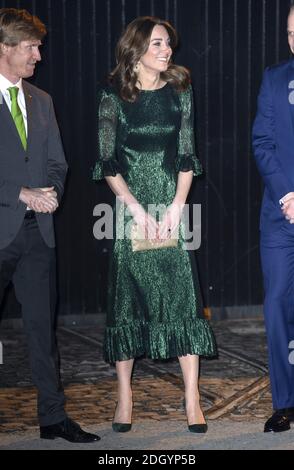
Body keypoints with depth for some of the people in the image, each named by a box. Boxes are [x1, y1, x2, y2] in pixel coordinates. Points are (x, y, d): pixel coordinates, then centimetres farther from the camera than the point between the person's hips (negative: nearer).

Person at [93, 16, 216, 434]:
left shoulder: (179, 92, 6)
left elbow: (187, 157, 4)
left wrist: (176, 208, -7)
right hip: (129, 205, -1)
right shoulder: (114, 96, 0)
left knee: (182, 293, -4)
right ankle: (124, 395, 10)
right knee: (127, 293, 1)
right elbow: (107, 162, -2)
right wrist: (137, 208, -11)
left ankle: (192, 398, -2)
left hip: (171, 205, 1)